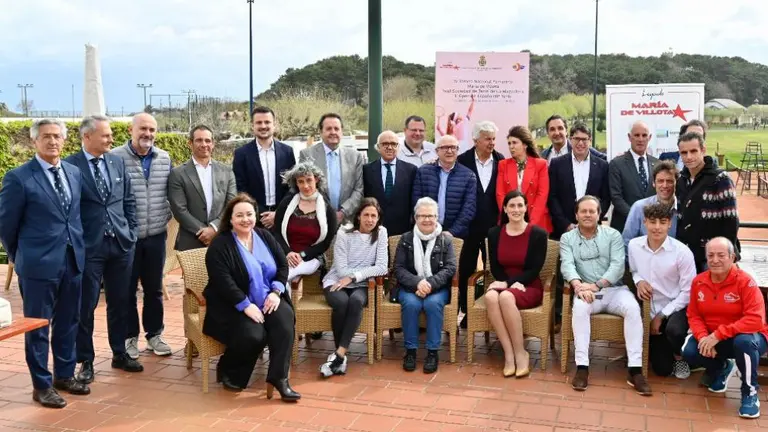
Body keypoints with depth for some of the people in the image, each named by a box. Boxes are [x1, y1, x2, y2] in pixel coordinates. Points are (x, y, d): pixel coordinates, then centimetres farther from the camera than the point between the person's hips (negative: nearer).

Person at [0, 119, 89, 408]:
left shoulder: (75, 173, 8)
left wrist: (76, 247, 15)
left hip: (73, 260, 5)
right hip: (38, 263, -5)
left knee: (68, 323, 15)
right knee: (37, 326, 6)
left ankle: (64, 375, 30)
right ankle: (42, 385, 18)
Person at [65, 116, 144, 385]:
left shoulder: (117, 162, 8)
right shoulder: (70, 166, -9)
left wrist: (132, 232, 7)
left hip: (121, 243, 5)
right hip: (88, 246, -5)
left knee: (120, 302, 13)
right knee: (85, 306, 4)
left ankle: (120, 354, 26)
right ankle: (86, 361, 17)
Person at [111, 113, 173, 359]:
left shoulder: (164, 159, 5)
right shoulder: (115, 158, -10)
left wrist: (166, 216, 6)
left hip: (156, 235, 4)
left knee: (154, 289, 13)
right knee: (127, 290, 8)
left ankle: (154, 334, 25)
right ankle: (130, 337, 21)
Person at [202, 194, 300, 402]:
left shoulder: (265, 236, 10)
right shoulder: (219, 245, -6)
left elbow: (283, 265, 9)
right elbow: (223, 282, -16)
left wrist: (276, 292, -8)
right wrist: (246, 305, -23)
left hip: (267, 300, 5)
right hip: (234, 305, -4)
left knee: (284, 320, -26)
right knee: (253, 335, -30)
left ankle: (278, 377, -23)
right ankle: (227, 370, 1)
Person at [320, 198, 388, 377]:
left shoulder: (381, 233, -1)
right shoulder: (344, 233, -6)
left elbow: (382, 267, -11)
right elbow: (341, 270, -12)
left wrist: (354, 276, -19)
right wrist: (368, 272, -13)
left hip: (361, 285, 1)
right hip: (336, 282, -1)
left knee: (356, 301, -34)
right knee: (342, 302, -34)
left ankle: (339, 354, -32)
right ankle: (341, 355, -19)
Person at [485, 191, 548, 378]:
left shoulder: (538, 234, -5)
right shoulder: (494, 233, 5)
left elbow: (535, 270, -8)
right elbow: (495, 267, 5)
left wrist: (508, 283, -18)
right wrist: (512, 283, -14)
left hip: (529, 287, -3)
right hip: (503, 284, 3)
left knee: (506, 297, -36)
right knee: (490, 296, -33)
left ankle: (520, 353, -23)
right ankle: (509, 353, -29)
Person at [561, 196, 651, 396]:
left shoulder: (613, 235, 8)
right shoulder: (567, 238, 8)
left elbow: (618, 265, -6)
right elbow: (567, 265, -8)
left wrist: (596, 285, -21)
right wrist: (579, 285, -29)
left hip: (614, 289, 1)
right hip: (586, 291, -1)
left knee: (633, 308, -29)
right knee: (580, 307, -34)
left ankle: (635, 369, -27)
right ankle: (582, 367, -32)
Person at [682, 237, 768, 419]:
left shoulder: (745, 281, -20)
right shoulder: (698, 281, -4)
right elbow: (694, 315, 1)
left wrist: (718, 335, -30)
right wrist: (703, 337, -21)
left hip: (745, 337, -4)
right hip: (712, 338, 4)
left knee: (743, 342, -39)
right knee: (689, 351, -23)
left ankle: (750, 392, -10)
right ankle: (720, 368, 15)